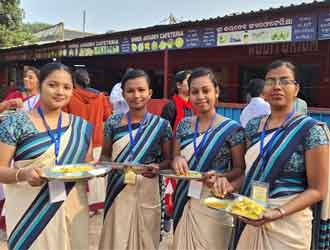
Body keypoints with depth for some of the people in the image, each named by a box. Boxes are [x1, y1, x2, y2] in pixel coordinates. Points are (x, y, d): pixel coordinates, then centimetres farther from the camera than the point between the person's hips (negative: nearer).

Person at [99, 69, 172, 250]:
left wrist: (157, 168, -17)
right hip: (118, 191, 1)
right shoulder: (113, 122, -1)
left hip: (146, 193, 0)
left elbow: (168, 160, 2)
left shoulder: (161, 125, -5)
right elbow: (105, 155, 9)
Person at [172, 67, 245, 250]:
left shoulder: (232, 128, -10)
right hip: (184, 200, 4)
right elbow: (175, 157, 10)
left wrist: (221, 176, -23)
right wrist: (178, 160, -12)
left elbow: (240, 169, -5)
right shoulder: (184, 125, 3)